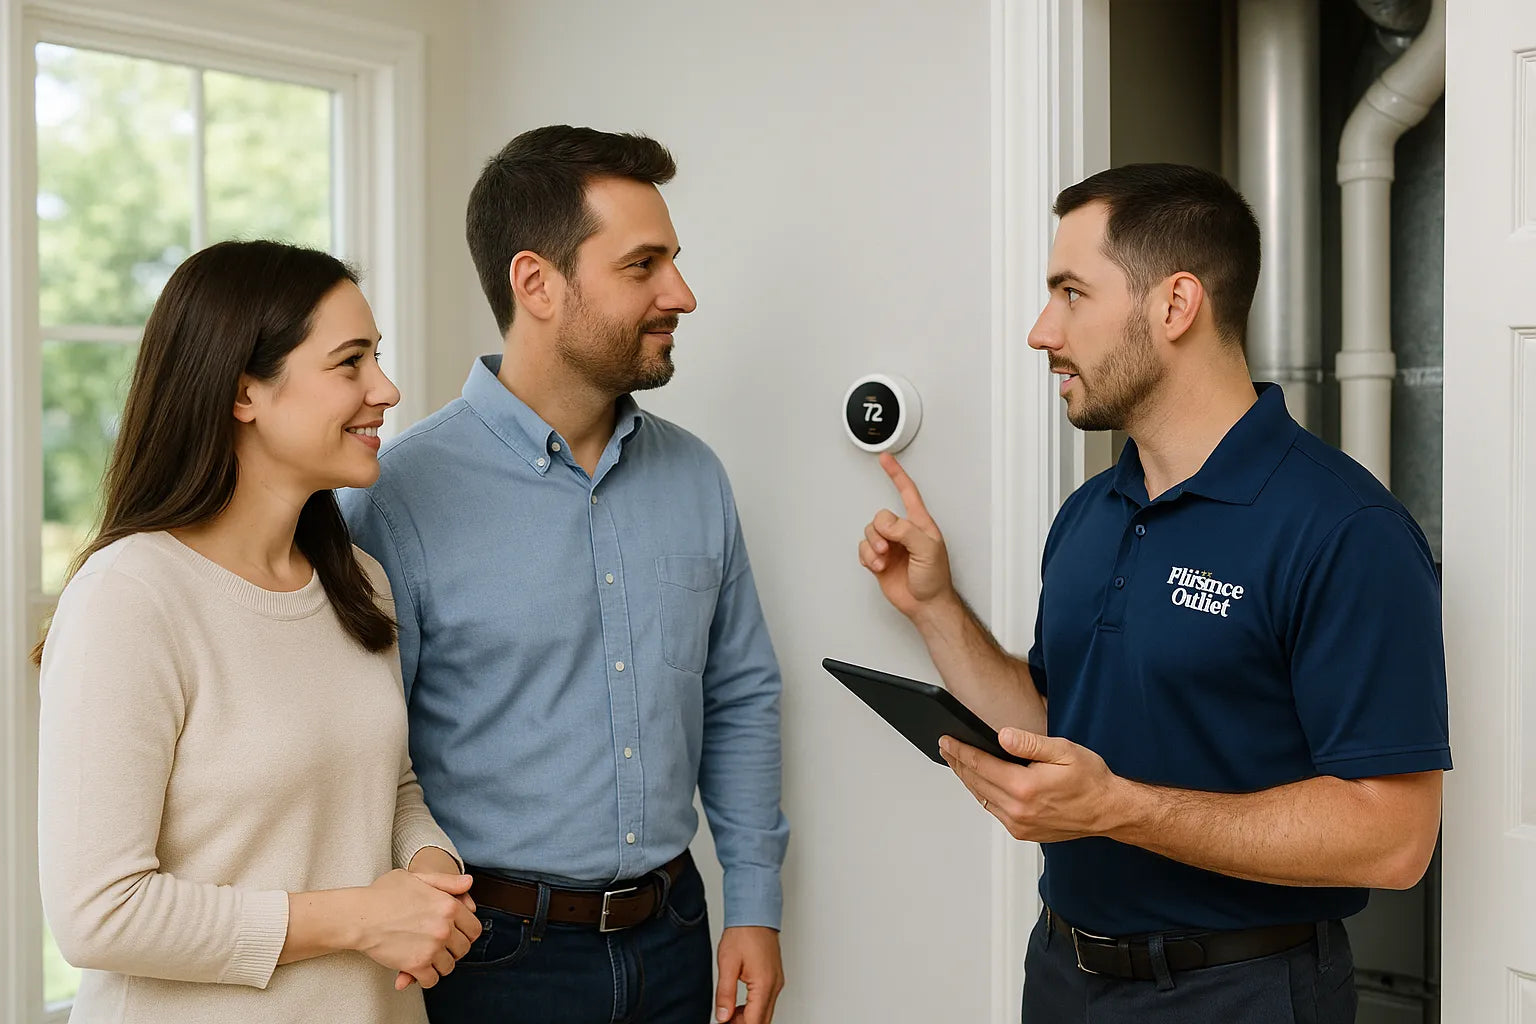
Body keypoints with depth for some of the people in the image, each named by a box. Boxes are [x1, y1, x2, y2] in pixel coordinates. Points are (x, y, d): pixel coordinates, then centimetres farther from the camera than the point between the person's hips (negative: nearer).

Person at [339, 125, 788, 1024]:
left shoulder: (695, 477, 2)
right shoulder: (401, 500, -15)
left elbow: (741, 697, 9)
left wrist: (755, 907, 7)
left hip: (671, 933, 5)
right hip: (499, 950, -5)